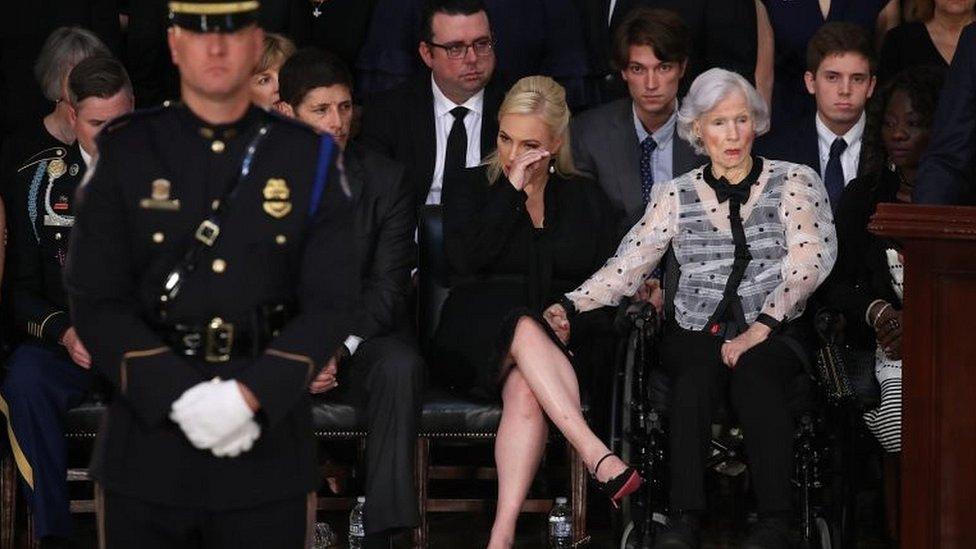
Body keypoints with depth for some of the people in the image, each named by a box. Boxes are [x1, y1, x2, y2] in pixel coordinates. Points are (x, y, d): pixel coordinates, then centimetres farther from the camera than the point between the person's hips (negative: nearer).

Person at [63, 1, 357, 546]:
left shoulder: (308, 160, 4)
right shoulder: (126, 155, 2)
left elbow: (331, 304, -3)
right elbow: (95, 301, -4)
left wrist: (250, 395, -17)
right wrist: (180, 398, -16)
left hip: (269, 431, 0)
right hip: (148, 438, 0)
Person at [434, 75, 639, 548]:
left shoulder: (585, 198, 17)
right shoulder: (471, 188, 12)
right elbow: (464, 261, -7)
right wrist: (512, 193, -6)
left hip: (560, 344, 1)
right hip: (475, 342, -1)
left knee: (526, 391, -36)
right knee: (525, 329, -38)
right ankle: (597, 455, -50)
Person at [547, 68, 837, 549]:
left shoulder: (793, 182, 8)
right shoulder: (676, 195, 13)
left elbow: (809, 259, -6)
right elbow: (627, 265, 4)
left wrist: (761, 328, -18)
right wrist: (572, 306, -14)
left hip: (775, 333, -1)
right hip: (696, 332, 1)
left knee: (755, 371, -35)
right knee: (695, 377, -33)